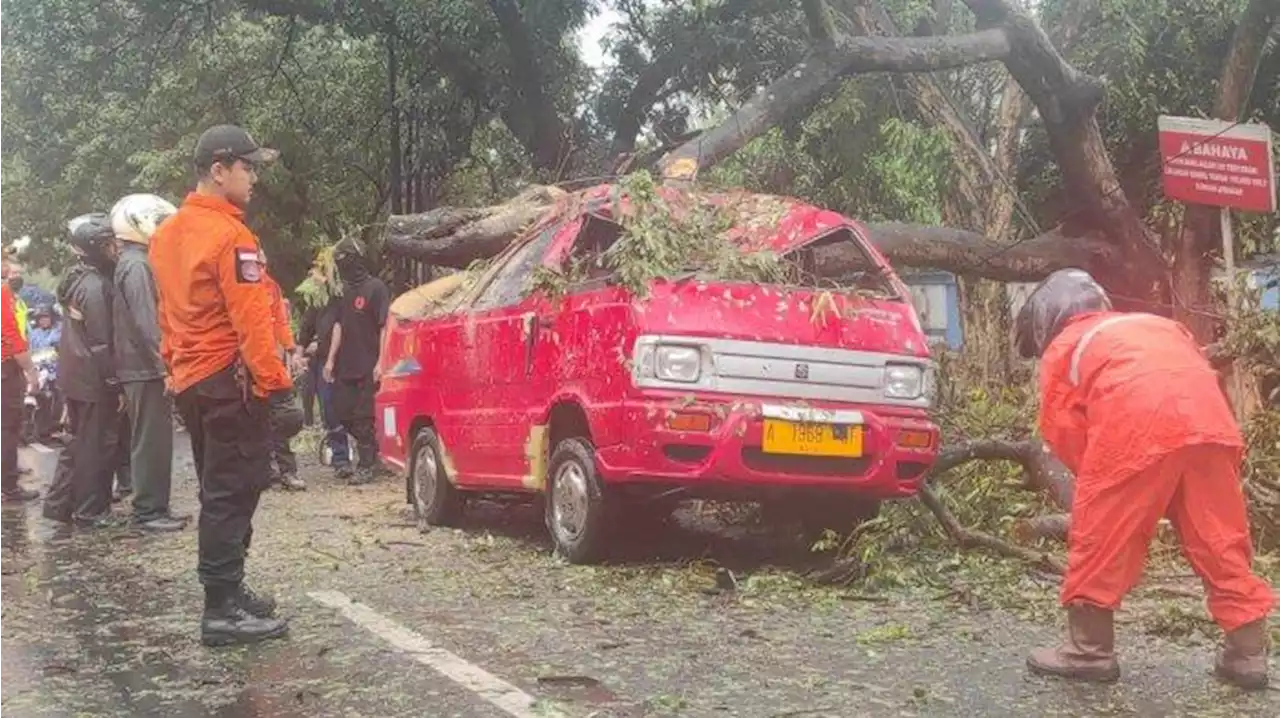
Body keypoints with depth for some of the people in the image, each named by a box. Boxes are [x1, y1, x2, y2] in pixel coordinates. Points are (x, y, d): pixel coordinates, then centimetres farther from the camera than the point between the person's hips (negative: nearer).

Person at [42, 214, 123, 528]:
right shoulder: (95, 286, -18)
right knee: (96, 445, -1)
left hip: (75, 374, 10)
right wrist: (115, 383, -16)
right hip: (93, 378, -10)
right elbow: (101, 342, -20)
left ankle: (59, 502, 23)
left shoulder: (78, 279, 12)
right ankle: (91, 512, 6)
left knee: (81, 441, 18)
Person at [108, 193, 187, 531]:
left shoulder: (135, 262, 17)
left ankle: (152, 506, 19)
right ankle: (149, 510, -1)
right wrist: (164, 365, -21)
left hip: (143, 367, 10)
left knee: (151, 439, 13)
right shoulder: (136, 264, -15)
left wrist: (162, 362, 20)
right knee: (152, 440, -6)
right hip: (147, 368, -10)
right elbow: (145, 322, -22)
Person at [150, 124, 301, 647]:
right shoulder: (230, 236, -16)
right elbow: (251, 323, -21)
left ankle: (228, 590, 26)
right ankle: (223, 611, -6)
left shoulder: (167, 234, 13)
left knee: (220, 491, 17)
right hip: (230, 381, -9)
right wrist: (278, 388, -21)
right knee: (233, 493, -7)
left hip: (189, 381, 10)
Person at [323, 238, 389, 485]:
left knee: (363, 417, -4)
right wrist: (331, 359, 13)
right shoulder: (347, 290, 14)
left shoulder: (376, 288, -9)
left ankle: (366, 465, 6)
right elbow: (339, 325, 17)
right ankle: (372, 450, 25)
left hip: (368, 365, -8)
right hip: (346, 365, 8)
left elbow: (385, 327, -13)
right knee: (343, 413, 9)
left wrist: (380, 362, -18)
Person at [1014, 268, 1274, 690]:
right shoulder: (1156, 325, 39)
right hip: (1208, 417, 6)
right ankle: (1247, 654, 17)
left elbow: (1062, 429, 14)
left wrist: (1098, 477, 25)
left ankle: (1090, 650, 14)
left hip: (1137, 420, -5)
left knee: (1101, 533, 7)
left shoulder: (1062, 347, 23)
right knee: (1220, 537, 13)